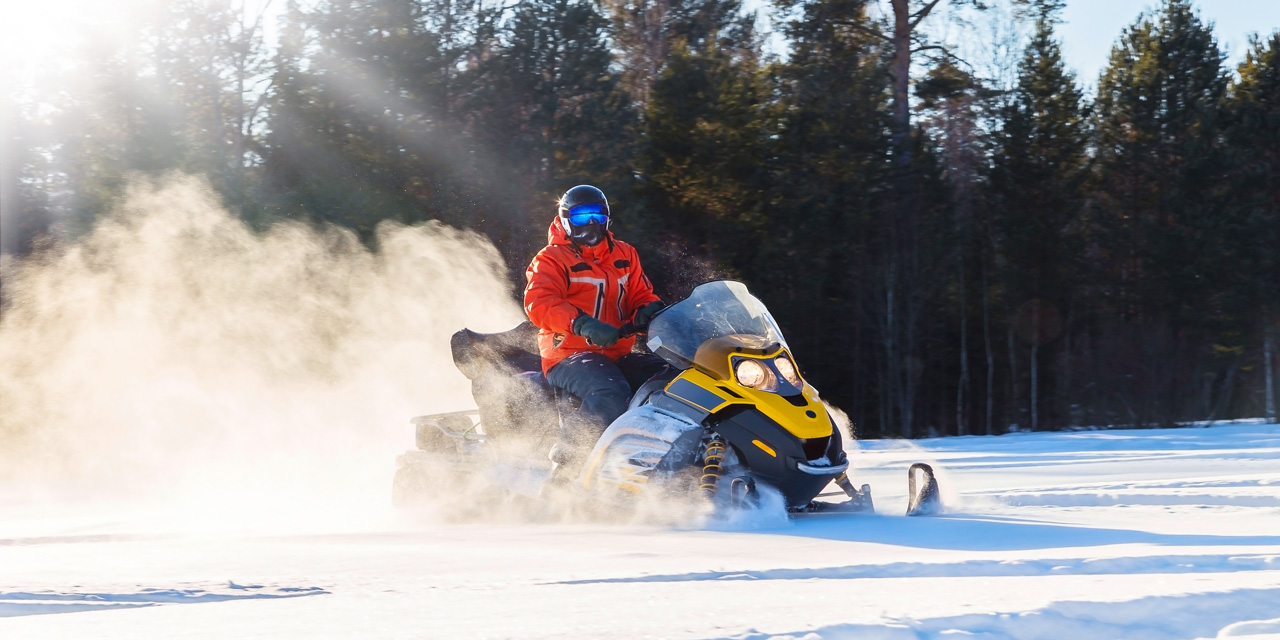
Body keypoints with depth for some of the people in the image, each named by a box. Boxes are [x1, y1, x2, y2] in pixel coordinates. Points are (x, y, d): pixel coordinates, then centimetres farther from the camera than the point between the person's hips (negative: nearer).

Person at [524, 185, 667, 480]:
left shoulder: (624, 256, 20)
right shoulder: (551, 260, 0)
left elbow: (641, 296, 20)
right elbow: (539, 303, -17)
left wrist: (651, 310, -8)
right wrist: (583, 324, -34)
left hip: (618, 355, 7)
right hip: (569, 356, -7)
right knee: (611, 394, -37)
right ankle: (563, 470, -37)